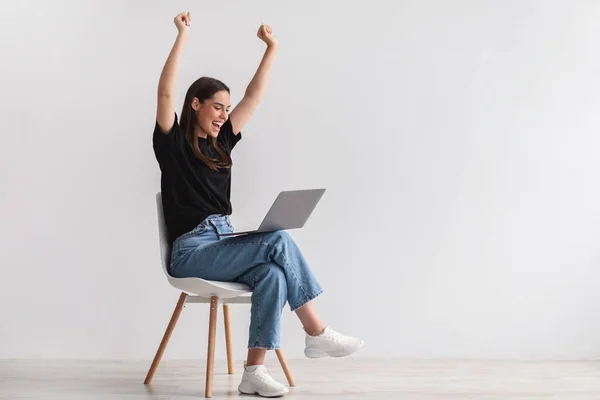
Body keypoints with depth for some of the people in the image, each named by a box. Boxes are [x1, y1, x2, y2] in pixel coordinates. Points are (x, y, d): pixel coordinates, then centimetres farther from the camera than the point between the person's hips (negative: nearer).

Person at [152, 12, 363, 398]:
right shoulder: (173, 143, 0)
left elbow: (254, 96, 18)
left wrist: (272, 48, 15)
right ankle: (316, 333, -18)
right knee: (278, 241, -25)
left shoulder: (220, 143, 16)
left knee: (272, 275, -26)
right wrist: (183, 36, -17)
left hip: (225, 244, 6)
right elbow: (166, 92, -15)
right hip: (191, 251, -6)